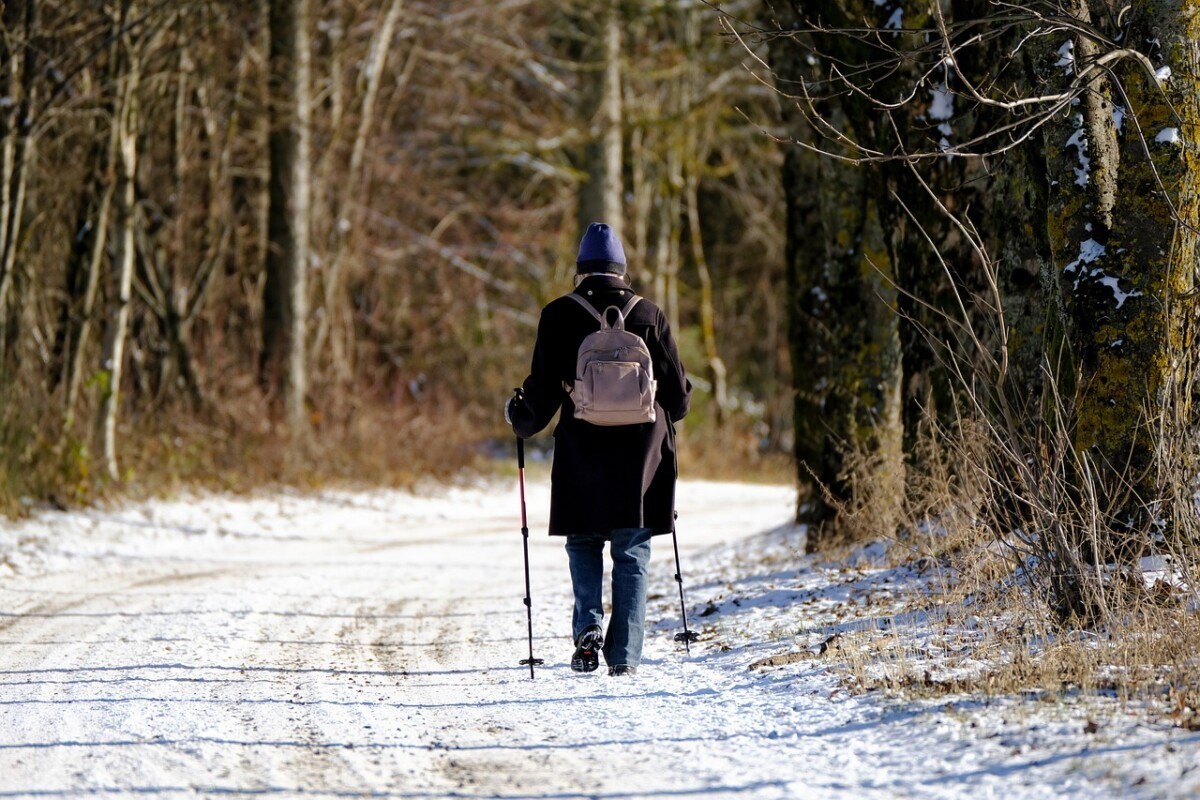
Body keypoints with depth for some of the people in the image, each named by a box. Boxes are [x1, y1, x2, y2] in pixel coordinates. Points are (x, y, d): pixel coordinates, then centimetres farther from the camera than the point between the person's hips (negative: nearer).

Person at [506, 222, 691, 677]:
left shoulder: (560, 316, -1)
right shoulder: (649, 316, 3)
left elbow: (543, 392, -3)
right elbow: (678, 394, 6)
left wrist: (519, 418, 17)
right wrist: (666, 413, 29)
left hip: (582, 456, -1)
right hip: (641, 457, 1)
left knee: (584, 546, 15)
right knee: (632, 558, 8)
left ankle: (588, 627, -8)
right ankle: (624, 658, 3)